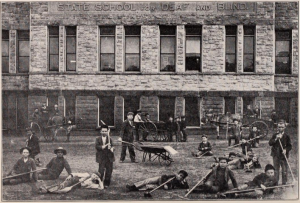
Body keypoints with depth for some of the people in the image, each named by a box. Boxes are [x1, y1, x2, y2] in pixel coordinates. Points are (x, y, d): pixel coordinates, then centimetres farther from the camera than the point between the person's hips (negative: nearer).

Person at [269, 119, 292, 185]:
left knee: (284, 170, 2)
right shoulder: (275, 135, 3)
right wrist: (276, 139, -20)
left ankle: (284, 183, 13)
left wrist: (286, 150, -20)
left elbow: (289, 146, -2)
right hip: (276, 155, 1)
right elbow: (270, 143, -8)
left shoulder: (286, 136, -1)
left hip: (283, 155, -1)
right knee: (276, 170, 10)